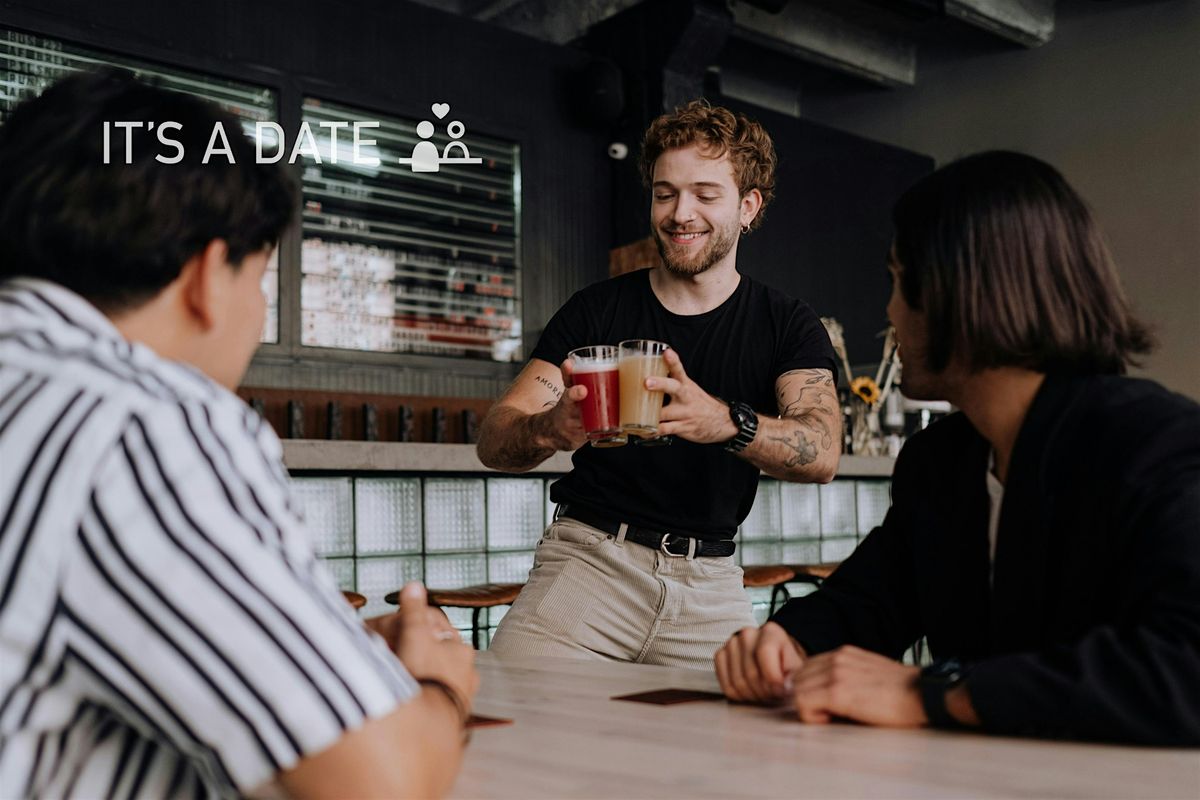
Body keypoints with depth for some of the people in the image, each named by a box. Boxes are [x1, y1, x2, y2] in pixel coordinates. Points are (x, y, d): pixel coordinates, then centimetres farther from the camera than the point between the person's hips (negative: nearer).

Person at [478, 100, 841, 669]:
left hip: (709, 582, 2)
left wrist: (726, 422, -35)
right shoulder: (596, 311, 4)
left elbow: (822, 454, -13)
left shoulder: (789, 328, 6)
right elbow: (493, 440, -5)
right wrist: (550, 429, -30)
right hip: (590, 555, -1)